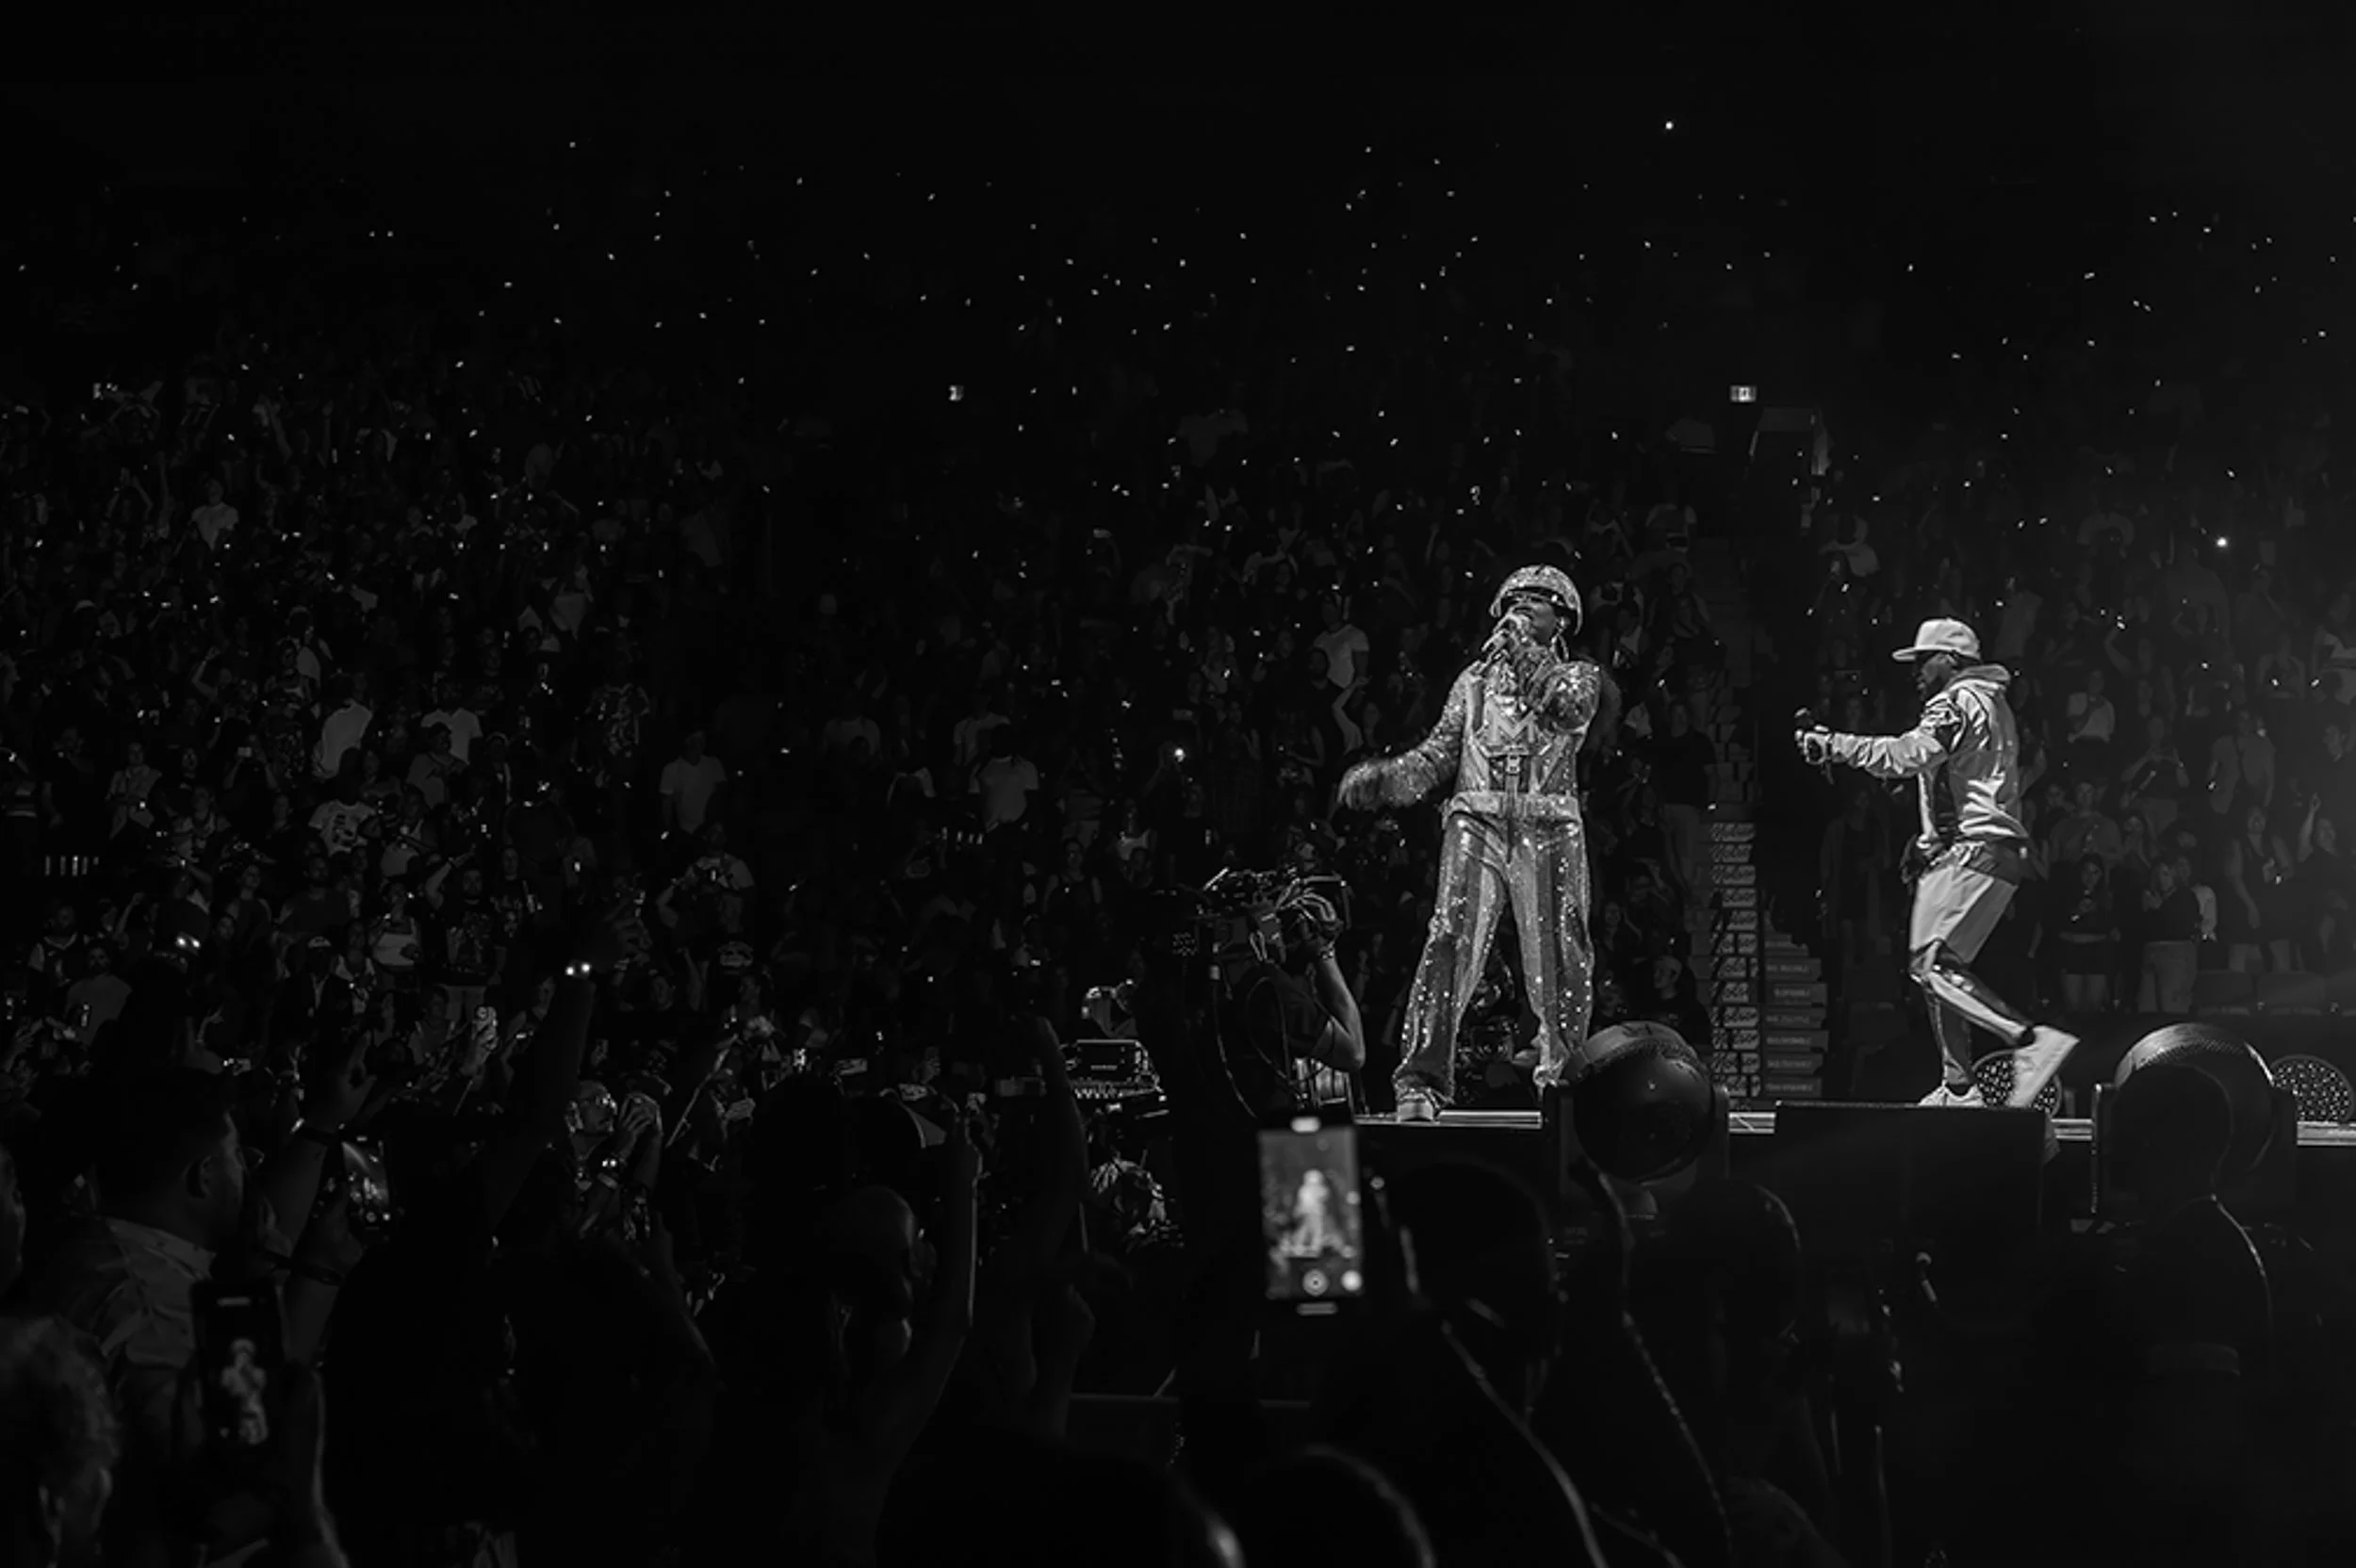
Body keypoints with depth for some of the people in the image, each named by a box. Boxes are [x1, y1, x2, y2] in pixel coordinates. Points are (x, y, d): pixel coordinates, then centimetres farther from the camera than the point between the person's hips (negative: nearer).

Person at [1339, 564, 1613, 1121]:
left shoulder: (1575, 675, 16)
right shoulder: (1475, 680, 21)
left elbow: (1569, 707, -9)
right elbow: (1439, 754, 14)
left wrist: (1524, 653, -9)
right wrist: (1382, 777, -3)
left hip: (1549, 832, 0)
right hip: (1478, 825, 0)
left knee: (1560, 960, -2)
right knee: (1451, 943, -15)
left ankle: (1561, 1081, 14)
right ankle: (1421, 1083, -18)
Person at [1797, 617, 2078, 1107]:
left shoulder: (1955, 702, -5)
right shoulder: (1994, 705, 27)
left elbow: (1909, 754, -21)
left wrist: (1835, 746, -17)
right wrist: (1930, 839, 21)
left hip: (1972, 851, -10)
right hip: (2001, 852, 10)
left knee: (1932, 964, -17)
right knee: (1940, 970, 10)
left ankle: (2032, 1039, -25)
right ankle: (1959, 1088, 8)